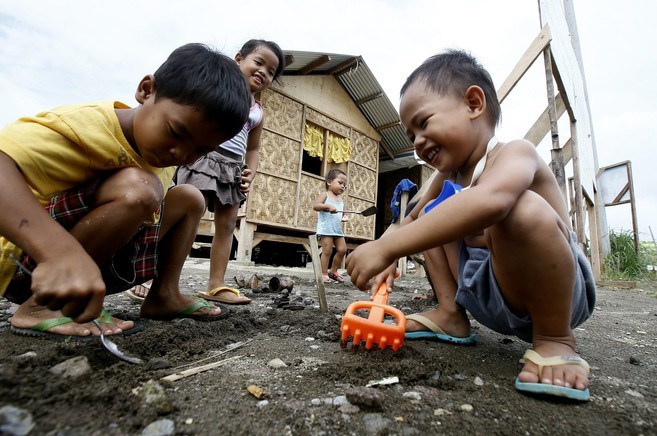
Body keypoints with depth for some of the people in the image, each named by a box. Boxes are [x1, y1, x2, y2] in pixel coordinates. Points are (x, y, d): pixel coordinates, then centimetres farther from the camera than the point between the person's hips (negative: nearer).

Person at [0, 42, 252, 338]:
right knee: (135, 188, -32)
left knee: (189, 198, 5)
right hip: (34, 258, -7)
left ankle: (164, 295, 2)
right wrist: (61, 251, -51)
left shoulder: (162, 147, 0)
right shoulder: (88, 126, -23)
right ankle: (42, 307, -16)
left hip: (100, 259, 8)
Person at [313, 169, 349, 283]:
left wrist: (344, 217, -1)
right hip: (326, 229, -7)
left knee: (342, 249, 6)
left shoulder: (341, 200, 18)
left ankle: (333, 271, 21)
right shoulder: (325, 194, -2)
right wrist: (328, 206, -26)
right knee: (327, 251, -6)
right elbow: (315, 205, -15)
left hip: (338, 229, 7)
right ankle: (324, 274, 6)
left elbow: (342, 213, 22)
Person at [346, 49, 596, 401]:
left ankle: (554, 338, -14)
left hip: (550, 292, -7)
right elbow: (411, 220, 17)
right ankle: (450, 315, 6)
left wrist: (386, 248, -44)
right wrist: (389, 259, -2)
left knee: (524, 209, -35)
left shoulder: (514, 153, -18)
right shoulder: (448, 176, 6)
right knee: (431, 218, 9)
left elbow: (488, 201, -43)